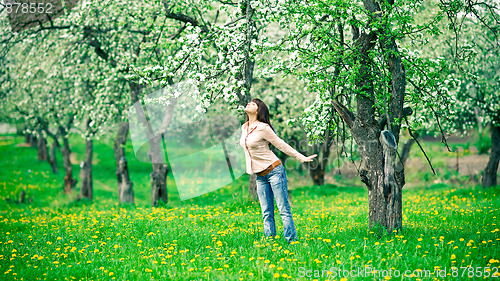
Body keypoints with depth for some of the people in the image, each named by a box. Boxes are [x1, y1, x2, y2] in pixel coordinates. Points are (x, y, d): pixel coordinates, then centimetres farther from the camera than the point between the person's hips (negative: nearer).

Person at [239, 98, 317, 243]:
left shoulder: (262, 128, -11)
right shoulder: (244, 128, 11)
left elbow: (282, 145, -5)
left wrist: (301, 158, -4)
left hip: (274, 170, -7)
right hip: (260, 176, 7)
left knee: (284, 210, -6)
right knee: (266, 213, 6)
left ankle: (292, 241, -5)